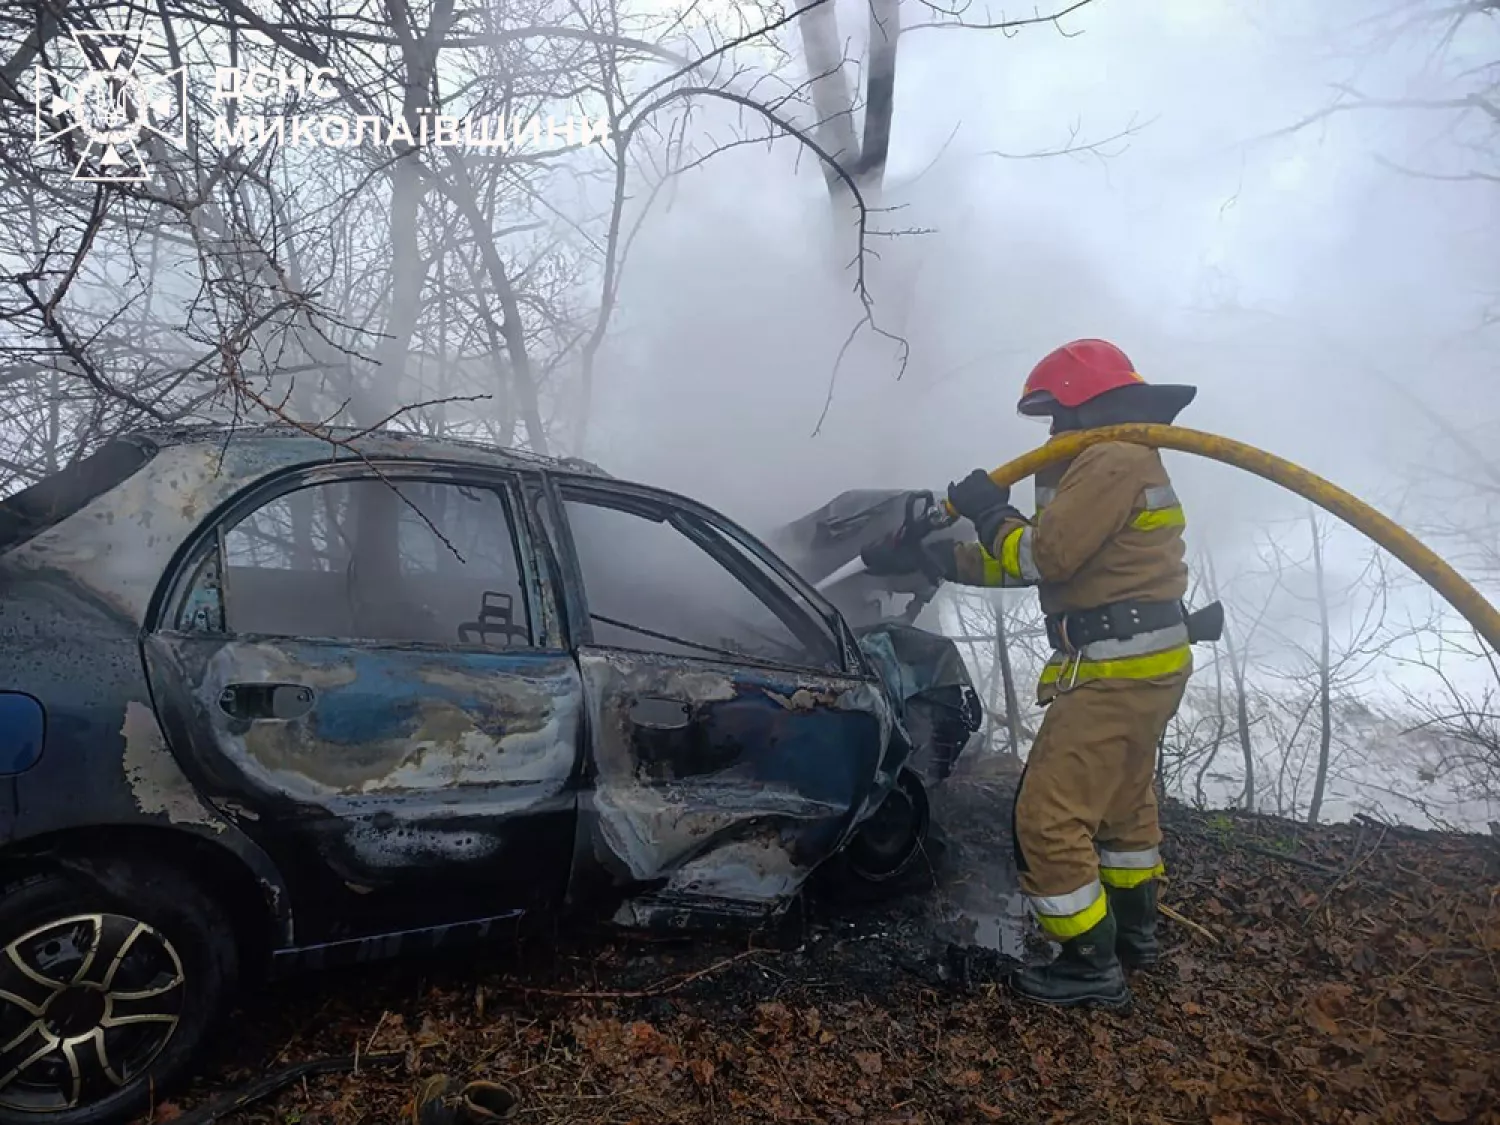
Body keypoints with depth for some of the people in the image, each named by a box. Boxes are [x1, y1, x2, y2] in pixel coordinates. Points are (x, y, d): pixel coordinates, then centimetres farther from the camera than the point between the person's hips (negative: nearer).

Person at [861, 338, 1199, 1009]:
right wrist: (920, 558, 13)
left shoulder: (1110, 460, -13)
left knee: (1050, 816, -7)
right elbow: (1019, 560, 18)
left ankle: (1092, 967, 6)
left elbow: (1042, 555, -21)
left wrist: (989, 509, -3)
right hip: (1146, 665, 12)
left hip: (1116, 672, -11)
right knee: (1122, 804, 25)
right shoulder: (1122, 462, 21)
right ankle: (1134, 930, 43)